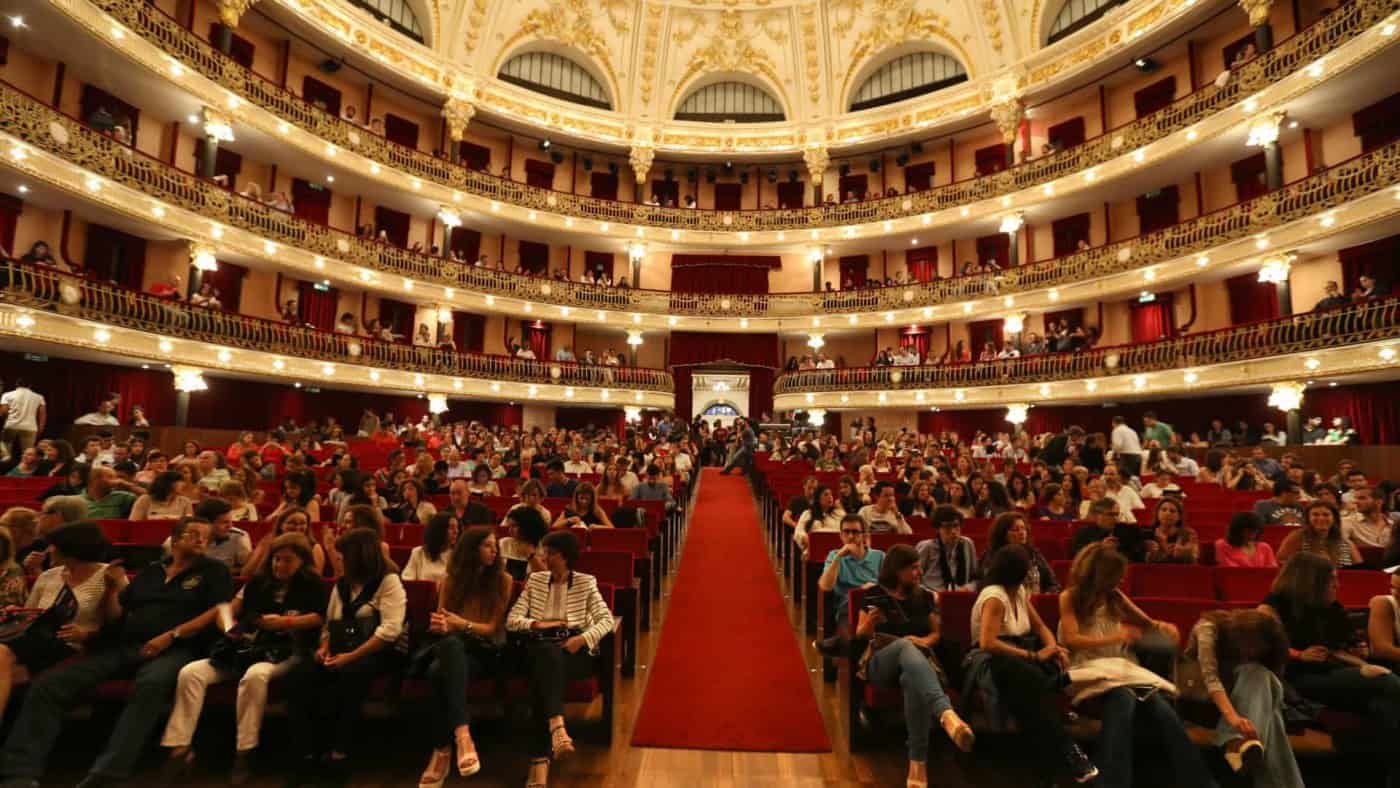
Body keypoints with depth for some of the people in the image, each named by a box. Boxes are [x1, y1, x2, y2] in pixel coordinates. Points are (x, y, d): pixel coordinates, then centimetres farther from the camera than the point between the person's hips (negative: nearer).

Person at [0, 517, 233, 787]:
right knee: (48, 684, -13)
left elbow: (220, 611, -6)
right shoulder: (150, 572, 22)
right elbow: (114, 615, 24)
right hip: (122, 647, 6)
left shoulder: (214, 570, 7)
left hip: (174, 650, -6)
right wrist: (113, 586, 7)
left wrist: (172, 635, -13)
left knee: (152, 684, -38)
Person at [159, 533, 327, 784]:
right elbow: (231, 611, 24)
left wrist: (285, 622, -14)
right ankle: (180, 748, -14)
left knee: (255, 675, -37)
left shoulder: (311, 585, 2)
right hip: (244, 649, 6)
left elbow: (320, 618, -7)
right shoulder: (258, 581, 17)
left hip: (283, 653, -6)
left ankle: (244, 753, -25)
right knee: (190, 673, -15)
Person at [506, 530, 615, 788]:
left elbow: (606, 620, -1)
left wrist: (582, 639, -17)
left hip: (575, 649, -1)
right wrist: (538, 624, -8)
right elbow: (511, 620, 9)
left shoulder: (586, 582, 7)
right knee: (548, 654, -36)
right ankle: (557, 726, -53)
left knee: (545, 670, -35)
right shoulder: (535, 580, 15)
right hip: (541, 647, 2)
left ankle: (540, 757, -40)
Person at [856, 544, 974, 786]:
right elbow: (860, 635, 6)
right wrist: (870, 622, -17)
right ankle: (947, 714, -62)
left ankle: (918, 761, -41)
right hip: (881, 663, -2)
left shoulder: (925, 596, 15)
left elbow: (935, 633, 18)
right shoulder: (875, 594, 5)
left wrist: (925, 641, -5)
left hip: (918, 660, 3)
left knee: (915, 680, -39)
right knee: (905, 645, -40)